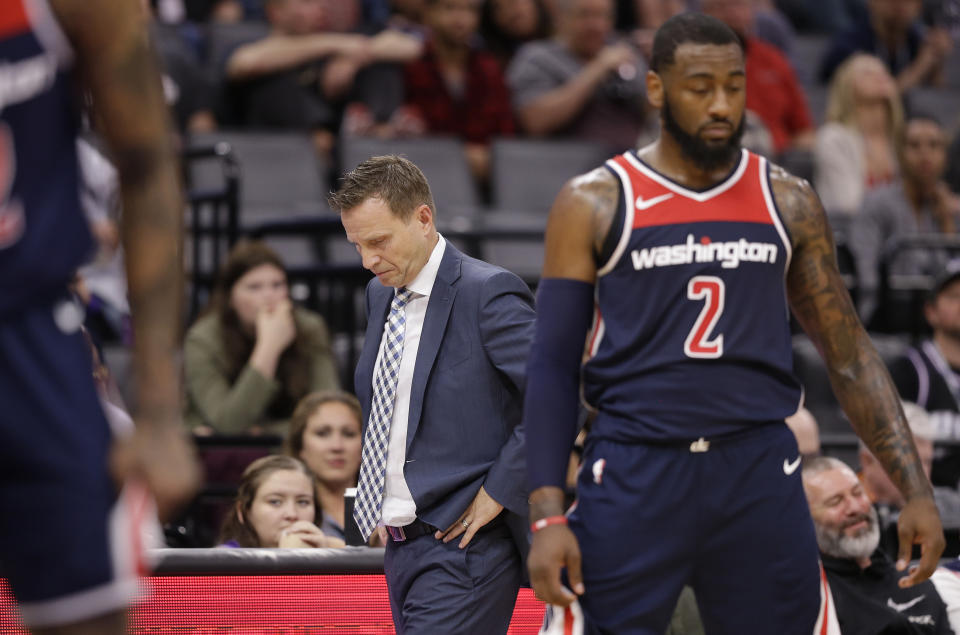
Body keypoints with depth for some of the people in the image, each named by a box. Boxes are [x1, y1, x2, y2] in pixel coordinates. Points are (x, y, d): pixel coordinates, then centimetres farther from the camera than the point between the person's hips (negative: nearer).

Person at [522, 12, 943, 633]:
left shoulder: (788, 202, 9)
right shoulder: (595, 203, 2)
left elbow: (849, 355, 12)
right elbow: (554, 367, 1)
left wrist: (916, 489, 4)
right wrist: (547, 517, -9)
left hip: (759, 472, 2)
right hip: (634, 476, -2)